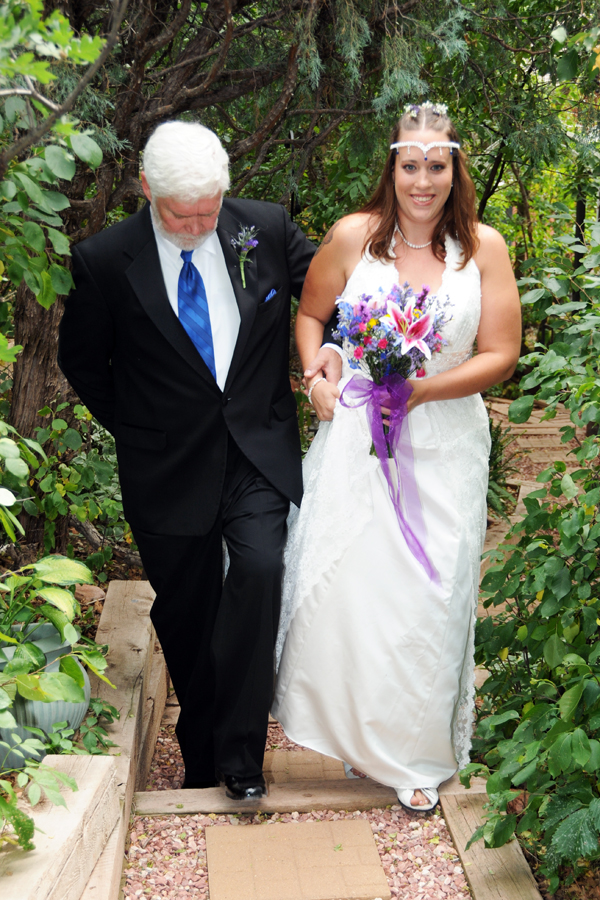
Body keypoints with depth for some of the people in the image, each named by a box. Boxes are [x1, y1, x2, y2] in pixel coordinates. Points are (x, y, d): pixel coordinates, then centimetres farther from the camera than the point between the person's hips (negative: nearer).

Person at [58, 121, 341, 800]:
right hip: (169, 468, 0)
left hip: (259, 454, 1)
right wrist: (136, 429, 2)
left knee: (261, 569, -21)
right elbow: (81, 362, 4)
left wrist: (332, 343, -6)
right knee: (186, 616, 10)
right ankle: (200, 752, 32)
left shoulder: (267, 229, -4)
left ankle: (240, 747, -3)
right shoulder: (105, 260, -10)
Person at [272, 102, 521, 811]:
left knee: (427, 594, 2)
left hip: (443, 442, 0)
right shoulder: (354, 235, -2)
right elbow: (309, 312, 13)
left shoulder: (484, 247, -3)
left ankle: (418, 753, 23)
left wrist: (421, 390, -15)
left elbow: (501, 355, -3)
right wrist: (317, 376, -4)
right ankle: (353, 729, 27)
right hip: (356, 434, 1)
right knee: (342, 580, 1)